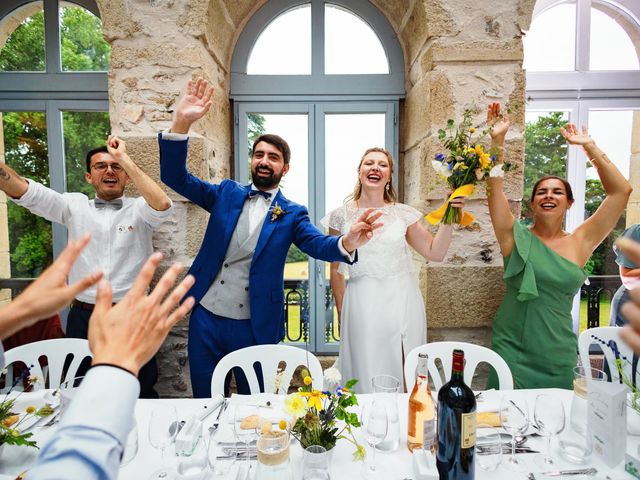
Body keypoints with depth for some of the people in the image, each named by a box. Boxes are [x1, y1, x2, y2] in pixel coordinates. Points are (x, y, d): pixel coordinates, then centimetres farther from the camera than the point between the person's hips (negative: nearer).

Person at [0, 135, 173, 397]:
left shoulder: (139, 209, -1)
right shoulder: (75, 205, 7)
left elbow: (162, 205, -23)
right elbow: (25, 191, -4)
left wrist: (124, 158, -19)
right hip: (83, 317, 3)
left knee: (139, 396, 10)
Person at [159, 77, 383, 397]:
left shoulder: (292, 214, -1)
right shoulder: (227, 194, 4)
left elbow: (319, 244, -17)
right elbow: (175, 177, -2)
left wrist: (347, 243, -41)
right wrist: (182, 123, -18)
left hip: (254, 327, -2)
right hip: (205, 318, 2)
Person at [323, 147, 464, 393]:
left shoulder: (404, 213, 5)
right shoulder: (341, 216, 1)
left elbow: (435, 252, 6)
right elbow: (336, 270, 5)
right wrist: (342, 314, 4)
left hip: (404, 302, 2)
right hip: (363, 305, -1)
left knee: (407, 375, 10)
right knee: (366, 375, 6)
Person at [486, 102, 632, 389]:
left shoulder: (580, 243, 1)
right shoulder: (515, 237, -4)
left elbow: (621, 191, -1)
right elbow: (494, 187, -12)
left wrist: (589, 147, -1)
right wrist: (497, 140, -17)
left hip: (558, 356, 2)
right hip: (512, 351, -2)